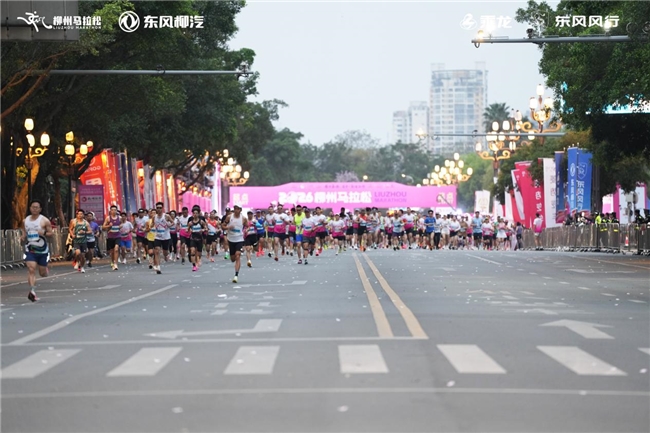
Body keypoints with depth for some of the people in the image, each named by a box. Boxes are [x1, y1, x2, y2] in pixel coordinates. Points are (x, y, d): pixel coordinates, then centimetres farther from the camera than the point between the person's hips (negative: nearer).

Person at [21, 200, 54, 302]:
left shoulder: (44, 221, -5)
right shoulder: (25, 221, 6)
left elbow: (51, 233, -2)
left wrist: (44, 233, -23)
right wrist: (23, 237, -4)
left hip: (42, 250, -1)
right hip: (30, 250, 1)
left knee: (43, 273, 9)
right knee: (31, 270, -18)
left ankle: (46, 269, 47)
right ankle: (32, 291, -23)